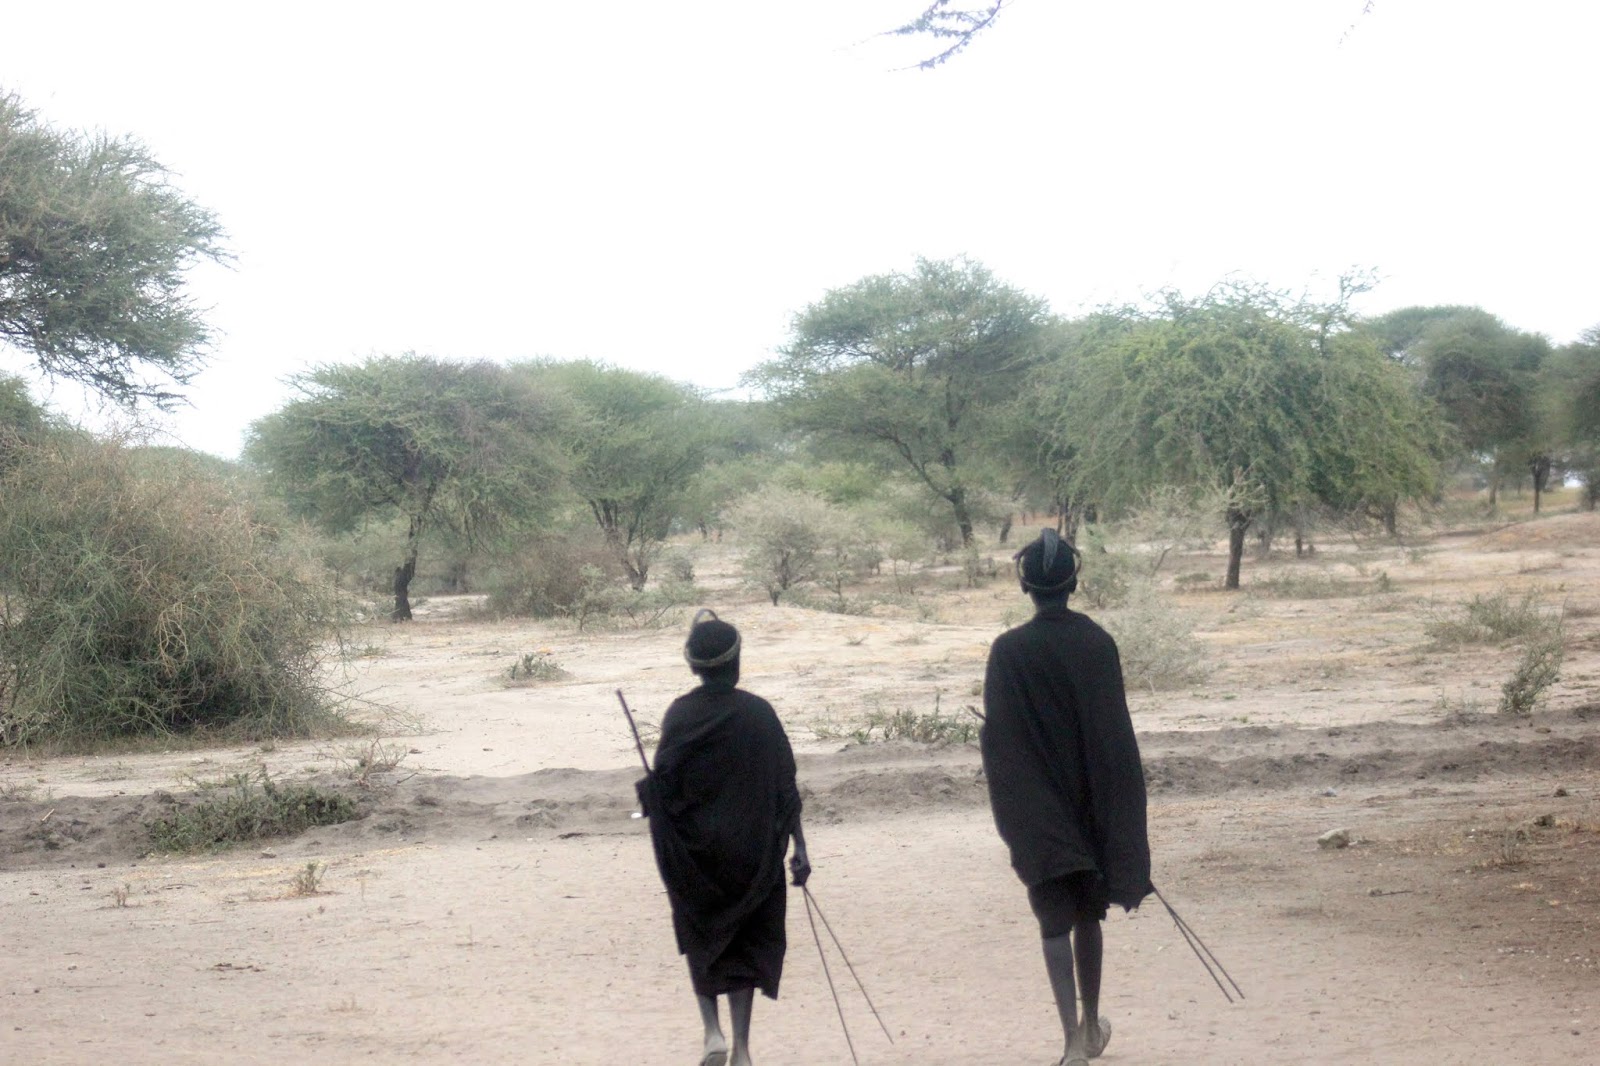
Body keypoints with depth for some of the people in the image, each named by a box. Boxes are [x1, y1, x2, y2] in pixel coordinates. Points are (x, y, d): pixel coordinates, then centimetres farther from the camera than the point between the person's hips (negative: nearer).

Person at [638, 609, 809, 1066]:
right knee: (746, 942, 12)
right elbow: (786, 787, -6)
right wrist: (798, 848, 0)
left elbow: (661, 789, -9)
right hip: (752, 850, 0)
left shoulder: (680, 715, -9)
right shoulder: (759, 713, -8)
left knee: (702, 939, 18)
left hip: (693, 849, 0)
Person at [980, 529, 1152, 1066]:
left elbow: (996, 739, -8)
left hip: (1038, 812, -2)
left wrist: (1011, 814, 1)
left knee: (1055, 921, 1)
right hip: (1092, 804, 2)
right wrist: (1124, 816, 4)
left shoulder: (1008, 651, -10)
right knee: (1088, 914, 18)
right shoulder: (1098, 643, -6)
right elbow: (1117, 733, -4)